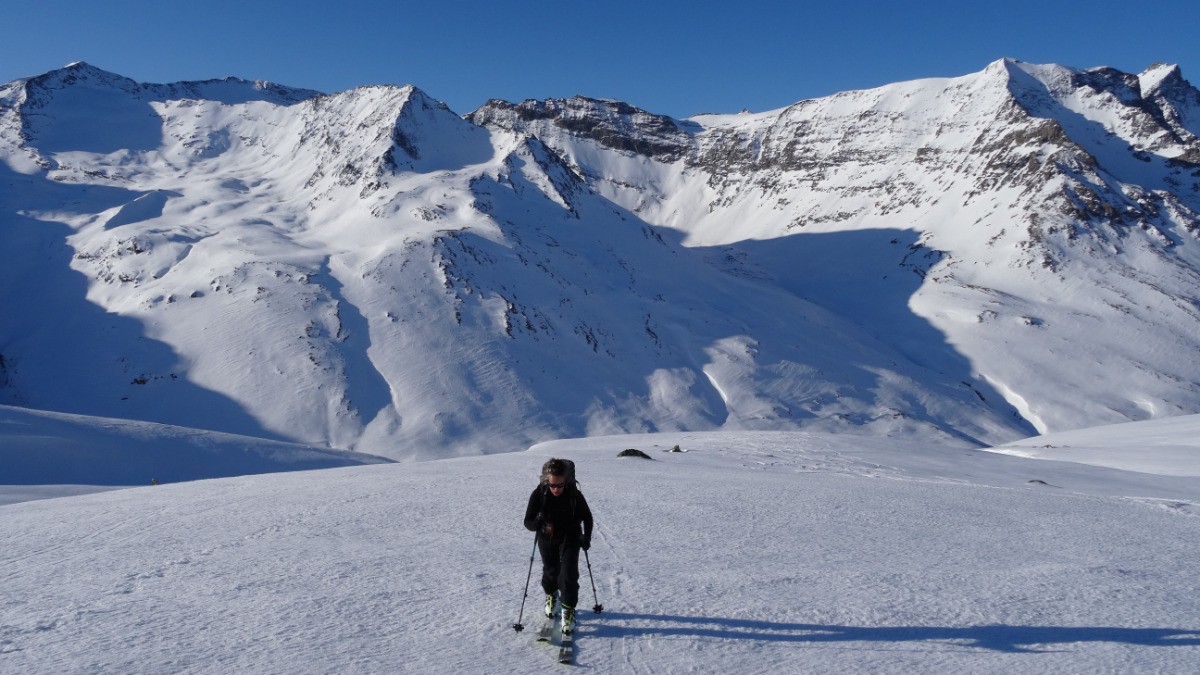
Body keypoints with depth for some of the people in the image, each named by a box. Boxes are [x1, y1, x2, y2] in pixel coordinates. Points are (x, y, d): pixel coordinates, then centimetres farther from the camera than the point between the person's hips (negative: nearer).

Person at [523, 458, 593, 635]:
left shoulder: (575, 495, -25)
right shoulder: (538, 494, -26)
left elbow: (587, 517, -6)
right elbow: (528, 522, -22)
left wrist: (586, 537, -16)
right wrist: (538, 524, -43)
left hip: (570, 537, -1)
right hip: (547, 539, 1)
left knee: (569, 574, -12)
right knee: (550, 571, 17)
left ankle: (568, 610, 5)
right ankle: (551, 596, 47)